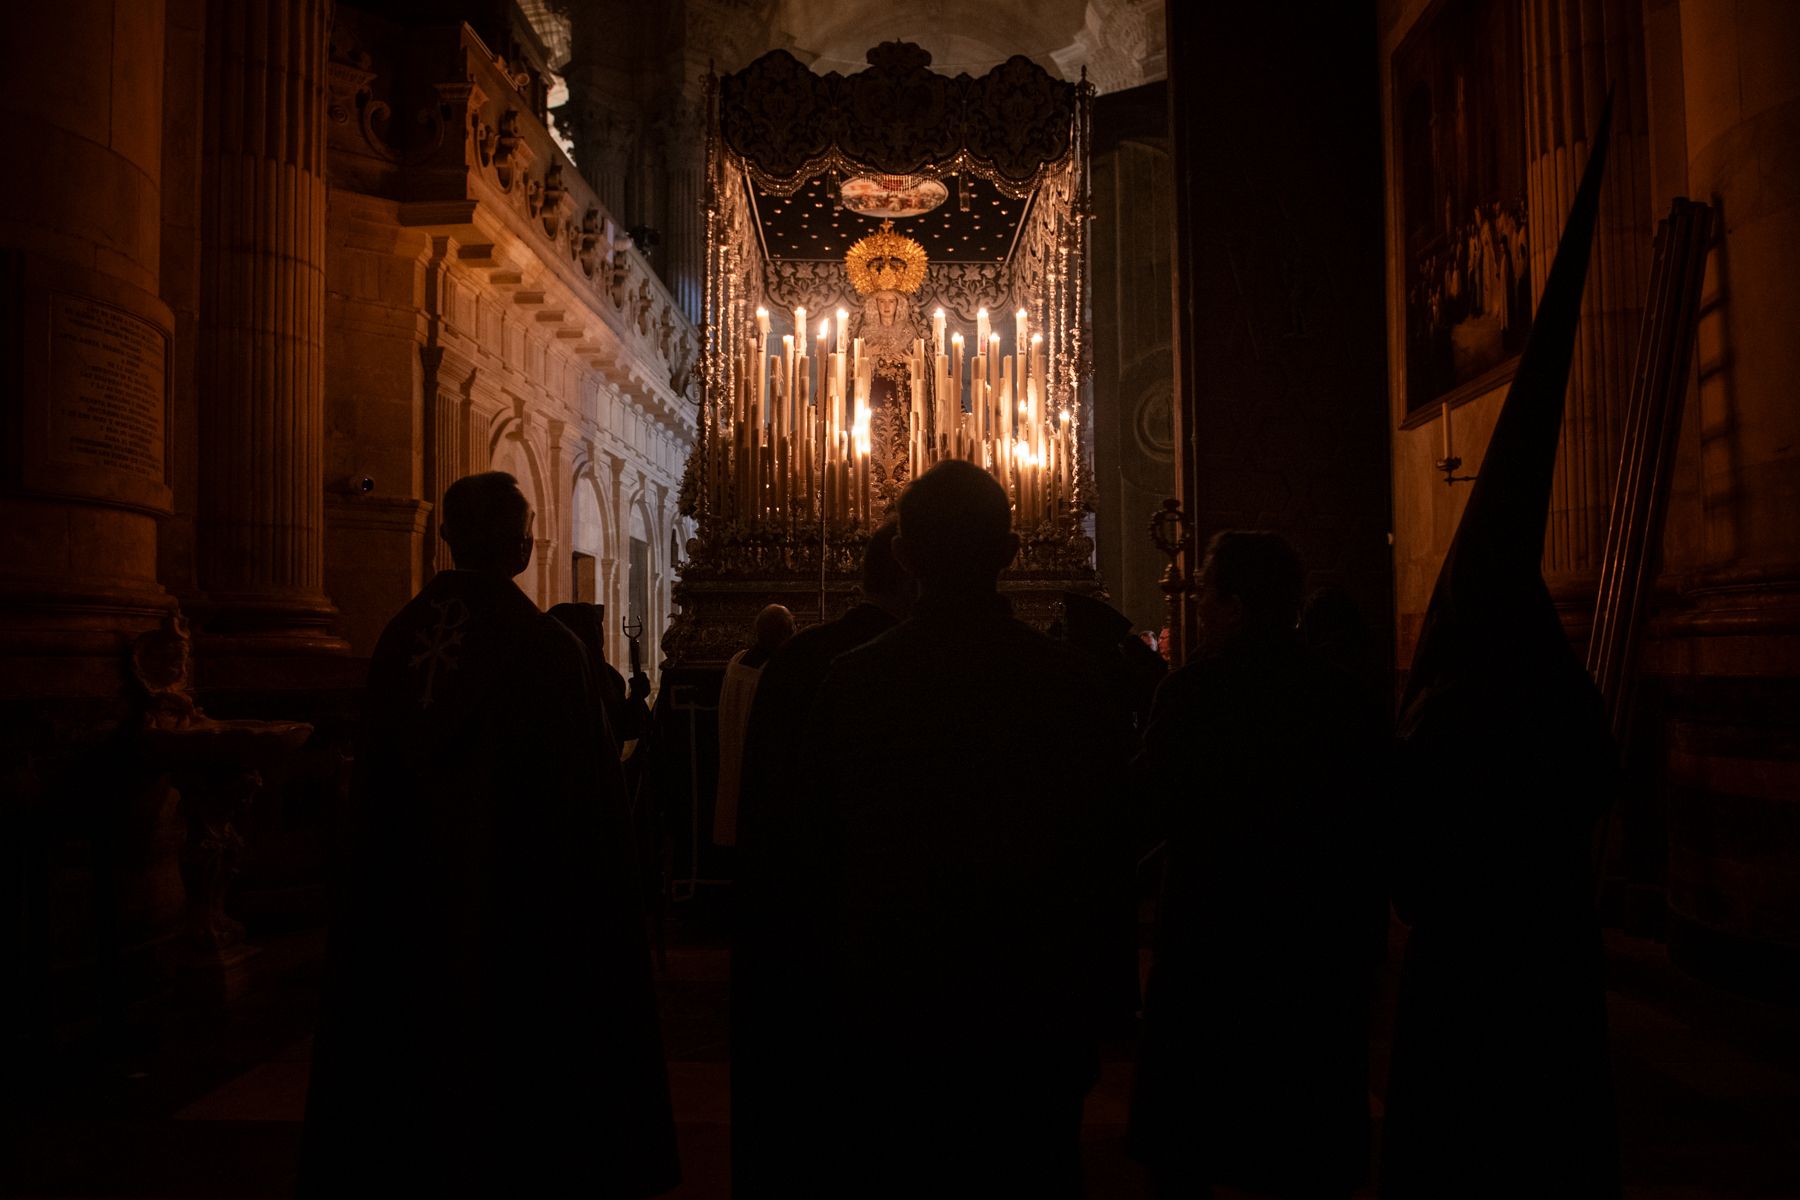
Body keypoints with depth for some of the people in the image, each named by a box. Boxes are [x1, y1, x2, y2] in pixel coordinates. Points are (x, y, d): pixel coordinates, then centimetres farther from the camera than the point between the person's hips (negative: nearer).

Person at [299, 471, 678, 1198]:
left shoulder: (399, 639, -3)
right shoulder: (546, 647, -17)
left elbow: (372, 796, 5)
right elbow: (585, 803, -15)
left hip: (408, 912, 5)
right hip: (517, 917, -4)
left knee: (414, 1056, 18)